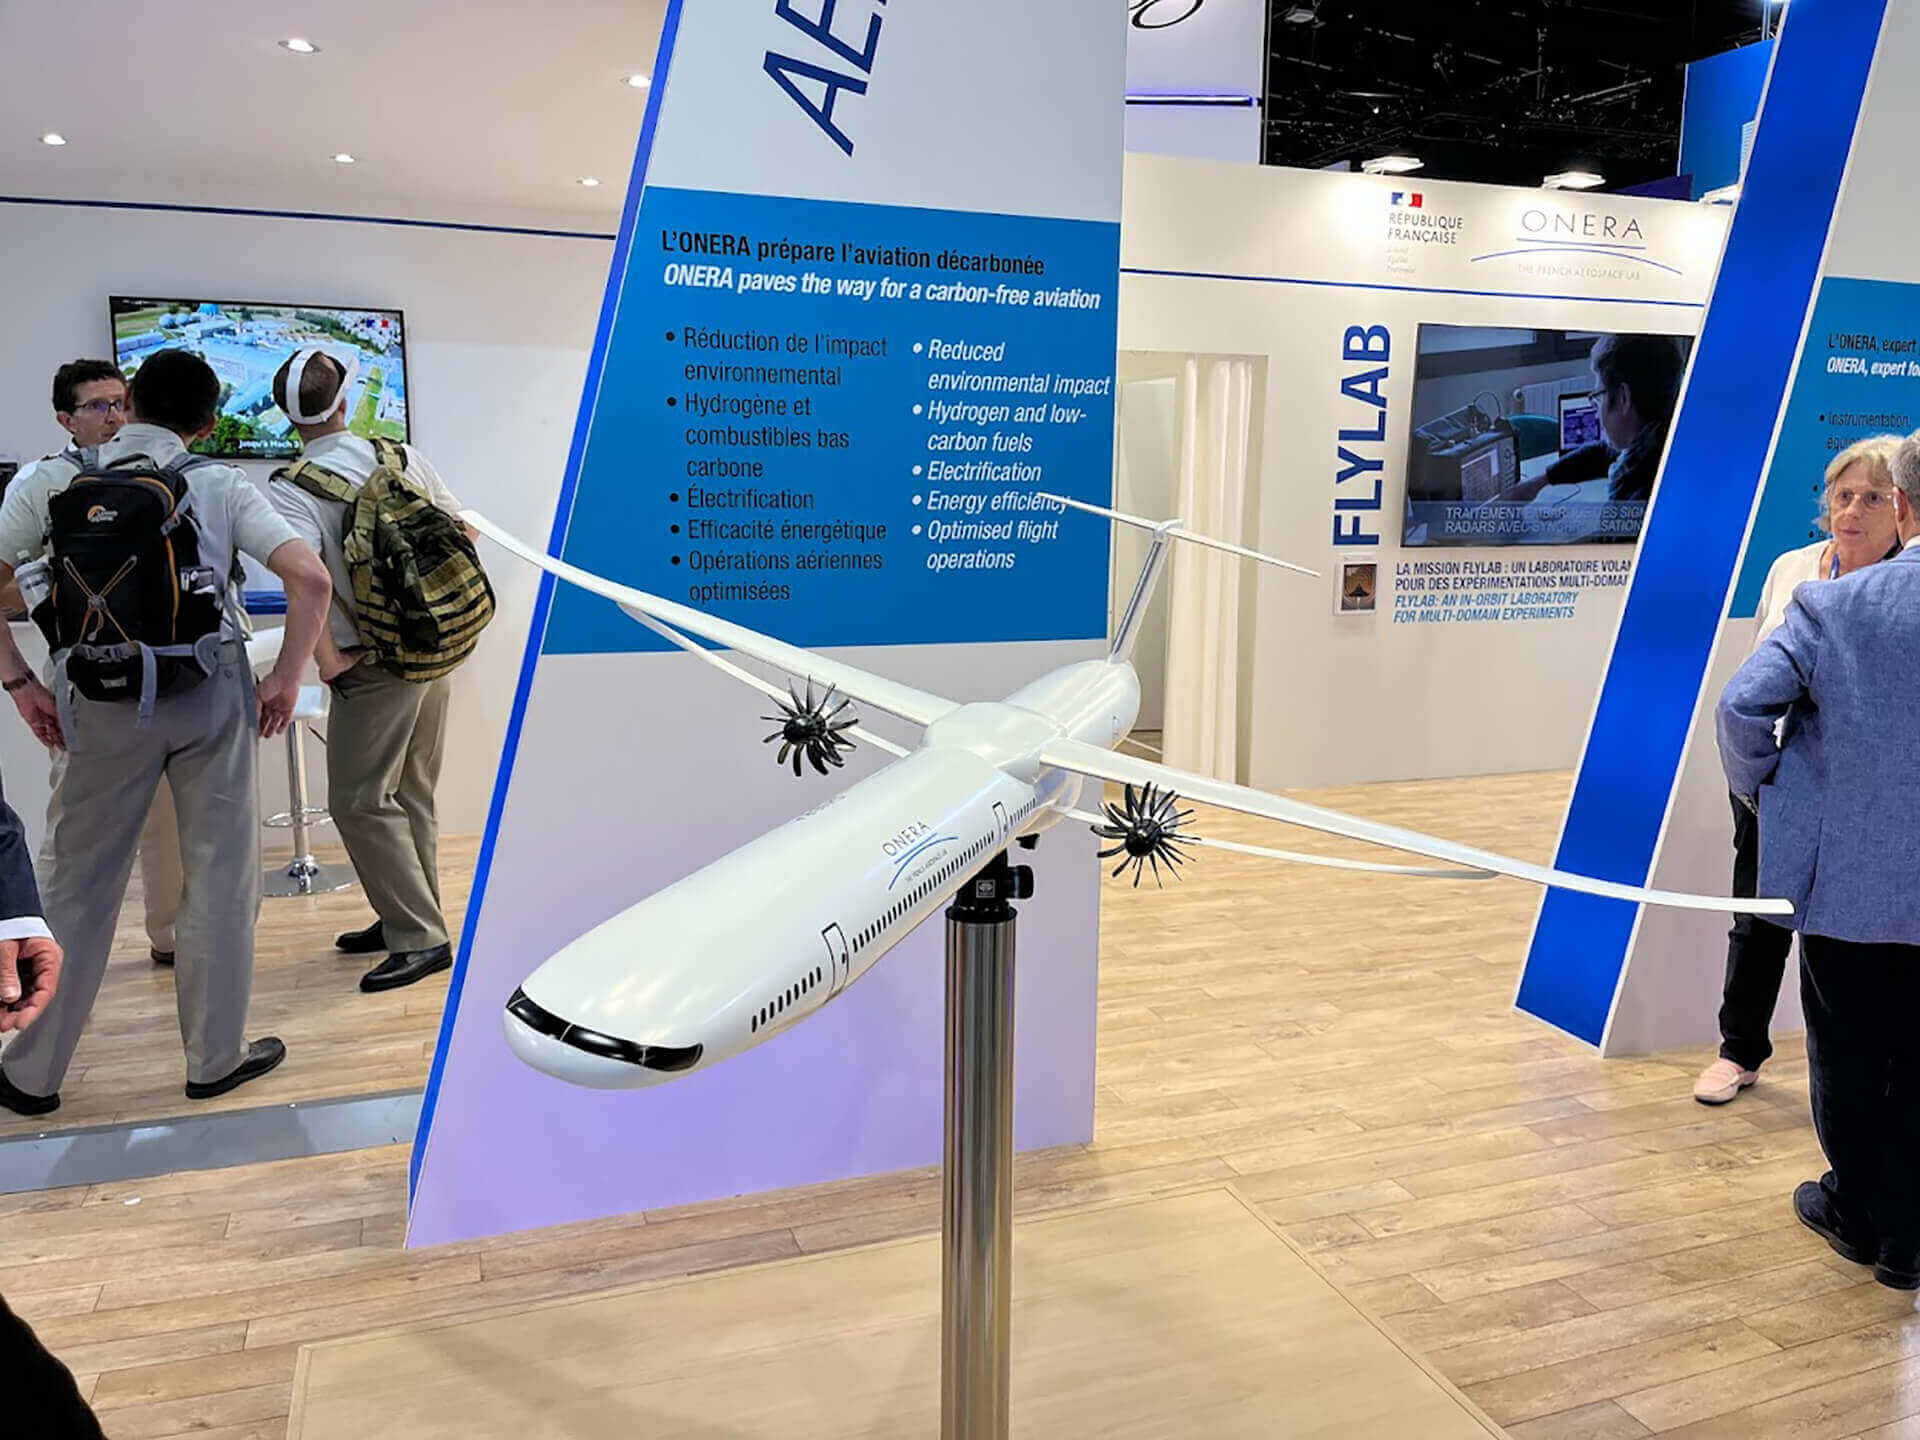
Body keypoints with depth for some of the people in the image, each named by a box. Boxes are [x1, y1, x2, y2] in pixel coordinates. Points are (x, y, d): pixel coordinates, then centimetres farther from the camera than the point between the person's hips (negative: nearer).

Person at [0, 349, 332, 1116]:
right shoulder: (221, 485, 0)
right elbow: (310, 576, -10)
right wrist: (285, 679, -1)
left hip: (103, 706, 1)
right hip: (211, 696, -1)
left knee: (77, 887, 13)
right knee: (220, 875, 10)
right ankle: (215, 1058, 19)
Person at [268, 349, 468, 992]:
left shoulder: (291, 489, -14)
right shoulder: (404, 457, 2)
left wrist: (327, 661, -16)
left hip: (375, 667, -7)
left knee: (360, 803, 2)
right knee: (413, 797, 16)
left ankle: (420, 938, 2)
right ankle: (408, 920, 27)